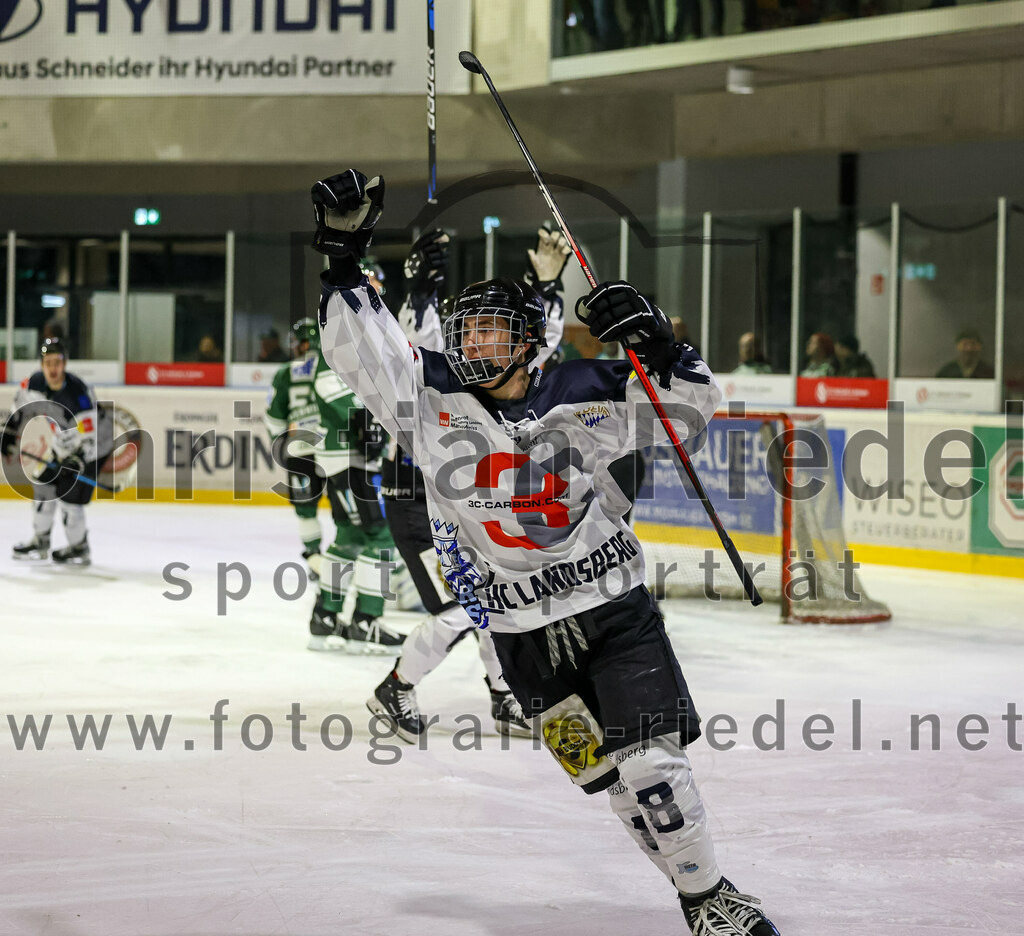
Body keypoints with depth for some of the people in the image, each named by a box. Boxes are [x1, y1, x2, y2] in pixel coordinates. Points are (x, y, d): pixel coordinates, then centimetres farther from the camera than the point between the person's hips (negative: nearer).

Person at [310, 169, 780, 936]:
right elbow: (361, 344, -3)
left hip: (614, 608, -1)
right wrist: (343, 256, -13)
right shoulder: (430, 400, 0)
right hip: (522, 633, 2)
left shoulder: (582, 401, -3)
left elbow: (694, 408, 2)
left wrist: (655, 343, -15)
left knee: (650, 761, -10)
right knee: (603, 773, 2)